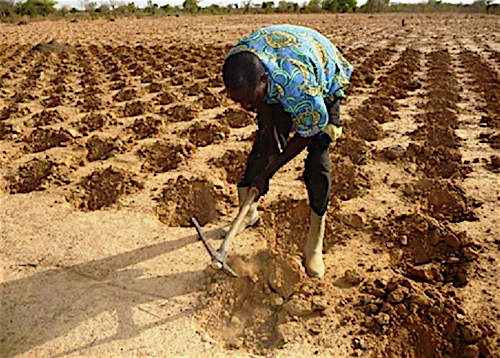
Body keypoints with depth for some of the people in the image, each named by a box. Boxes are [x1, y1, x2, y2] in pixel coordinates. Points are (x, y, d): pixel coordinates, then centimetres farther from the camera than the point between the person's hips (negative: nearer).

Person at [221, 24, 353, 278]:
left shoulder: (299, 85, -47)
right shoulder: (235, 62, -30)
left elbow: (307, 134, -29)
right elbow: (258, 100, -9)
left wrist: (267, 172, -23)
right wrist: (272, 138, -9)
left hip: (325, 80, -5)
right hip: (277, 86, 5)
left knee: (318, 159, -12)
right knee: (265, 143, -4)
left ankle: (315, 243, -1)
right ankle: (248, 213, 16)